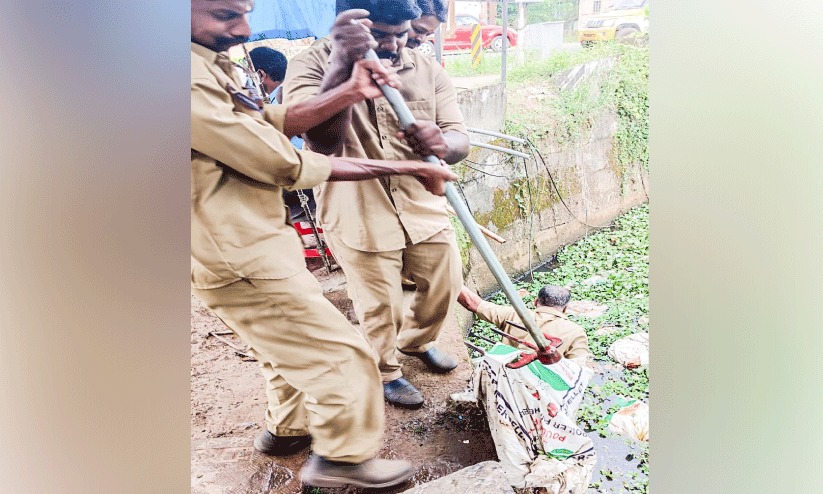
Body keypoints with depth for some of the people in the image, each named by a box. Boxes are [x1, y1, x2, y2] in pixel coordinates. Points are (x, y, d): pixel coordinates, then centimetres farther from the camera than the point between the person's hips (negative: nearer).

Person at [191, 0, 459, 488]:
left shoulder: (211, 65, 8)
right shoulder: (191, 79, -25)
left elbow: (274, 122, 2)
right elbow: (285, 163, -23)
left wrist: (351, 92, -12)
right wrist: (406, 168, -17)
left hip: (258, 242, 11)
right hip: (244, 261, -11)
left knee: (296, 343, 28)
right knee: (343, 355, 2)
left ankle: (288, 429, 49)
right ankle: (342, 457, 23)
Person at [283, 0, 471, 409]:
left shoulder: (426, 70, 0)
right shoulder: (311, 65, -11)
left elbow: (460, 140, -5)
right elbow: (321, 140, -27)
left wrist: (441, 143, -30)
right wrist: (342, 67, -41)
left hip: (423, 205, 5)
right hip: (357, 213, -4)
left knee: (445, 284, 18)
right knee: (379, 306, 7)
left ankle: (417, 340, 49)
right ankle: (386, 373, 38)